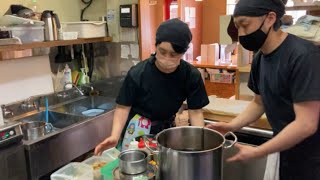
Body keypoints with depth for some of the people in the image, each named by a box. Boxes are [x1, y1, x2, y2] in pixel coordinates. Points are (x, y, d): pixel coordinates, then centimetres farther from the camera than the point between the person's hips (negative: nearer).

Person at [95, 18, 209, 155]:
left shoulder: (191, 75, -17)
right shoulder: (137, 74, -24)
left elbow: (195, 112, -11)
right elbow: (123, 107, -17)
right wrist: (114, 136, -31)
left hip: (166, 130, 3)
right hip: (137, 131, -2)